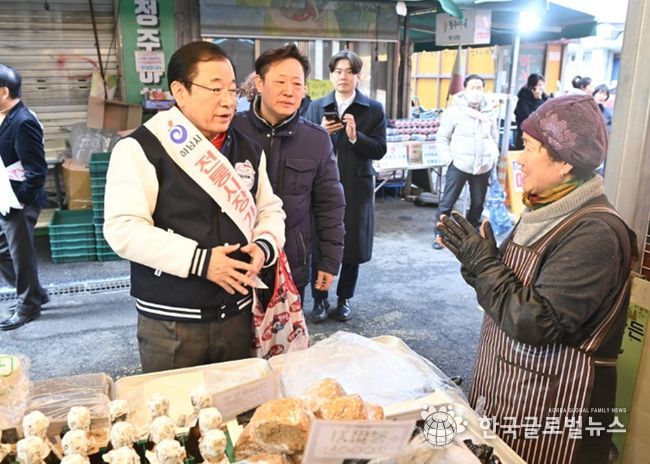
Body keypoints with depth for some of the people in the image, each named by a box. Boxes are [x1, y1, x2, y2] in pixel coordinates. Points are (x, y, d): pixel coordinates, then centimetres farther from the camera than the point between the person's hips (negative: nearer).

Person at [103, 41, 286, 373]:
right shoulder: (141, 148, -9)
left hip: (237, 316, 5)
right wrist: (199, 261, -23)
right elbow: (124, 228, -17)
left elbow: (270, 210, 13)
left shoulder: (248, 150, 9)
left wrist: (264, 246, -8)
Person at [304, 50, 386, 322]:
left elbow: (380, 150, -3)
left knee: (353, 247, 6)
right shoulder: (316, 108, 8)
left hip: (356, 188, 0)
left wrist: (355, 136, -17)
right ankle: (319, 299, 20)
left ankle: (344, 299, 24)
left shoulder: (374, 109, 3)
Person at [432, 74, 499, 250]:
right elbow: (442, 139, 0)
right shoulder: (454, 111, -3)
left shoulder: (489, 114, 8)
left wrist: (494, 157, 9)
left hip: (483, 167, 4)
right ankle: (439, 235, 14)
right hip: (459, 166, -4)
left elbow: (494, 139, 20)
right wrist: (450, 158, -8)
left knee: (478, 204, 13)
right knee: (447, 202, 1)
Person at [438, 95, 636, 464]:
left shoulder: (594, 233, -24)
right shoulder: (549, 210, 4)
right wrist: (475, 257, -6)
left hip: (553, 403, -8)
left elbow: (534, 322, -27)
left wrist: (482, 261, -18)